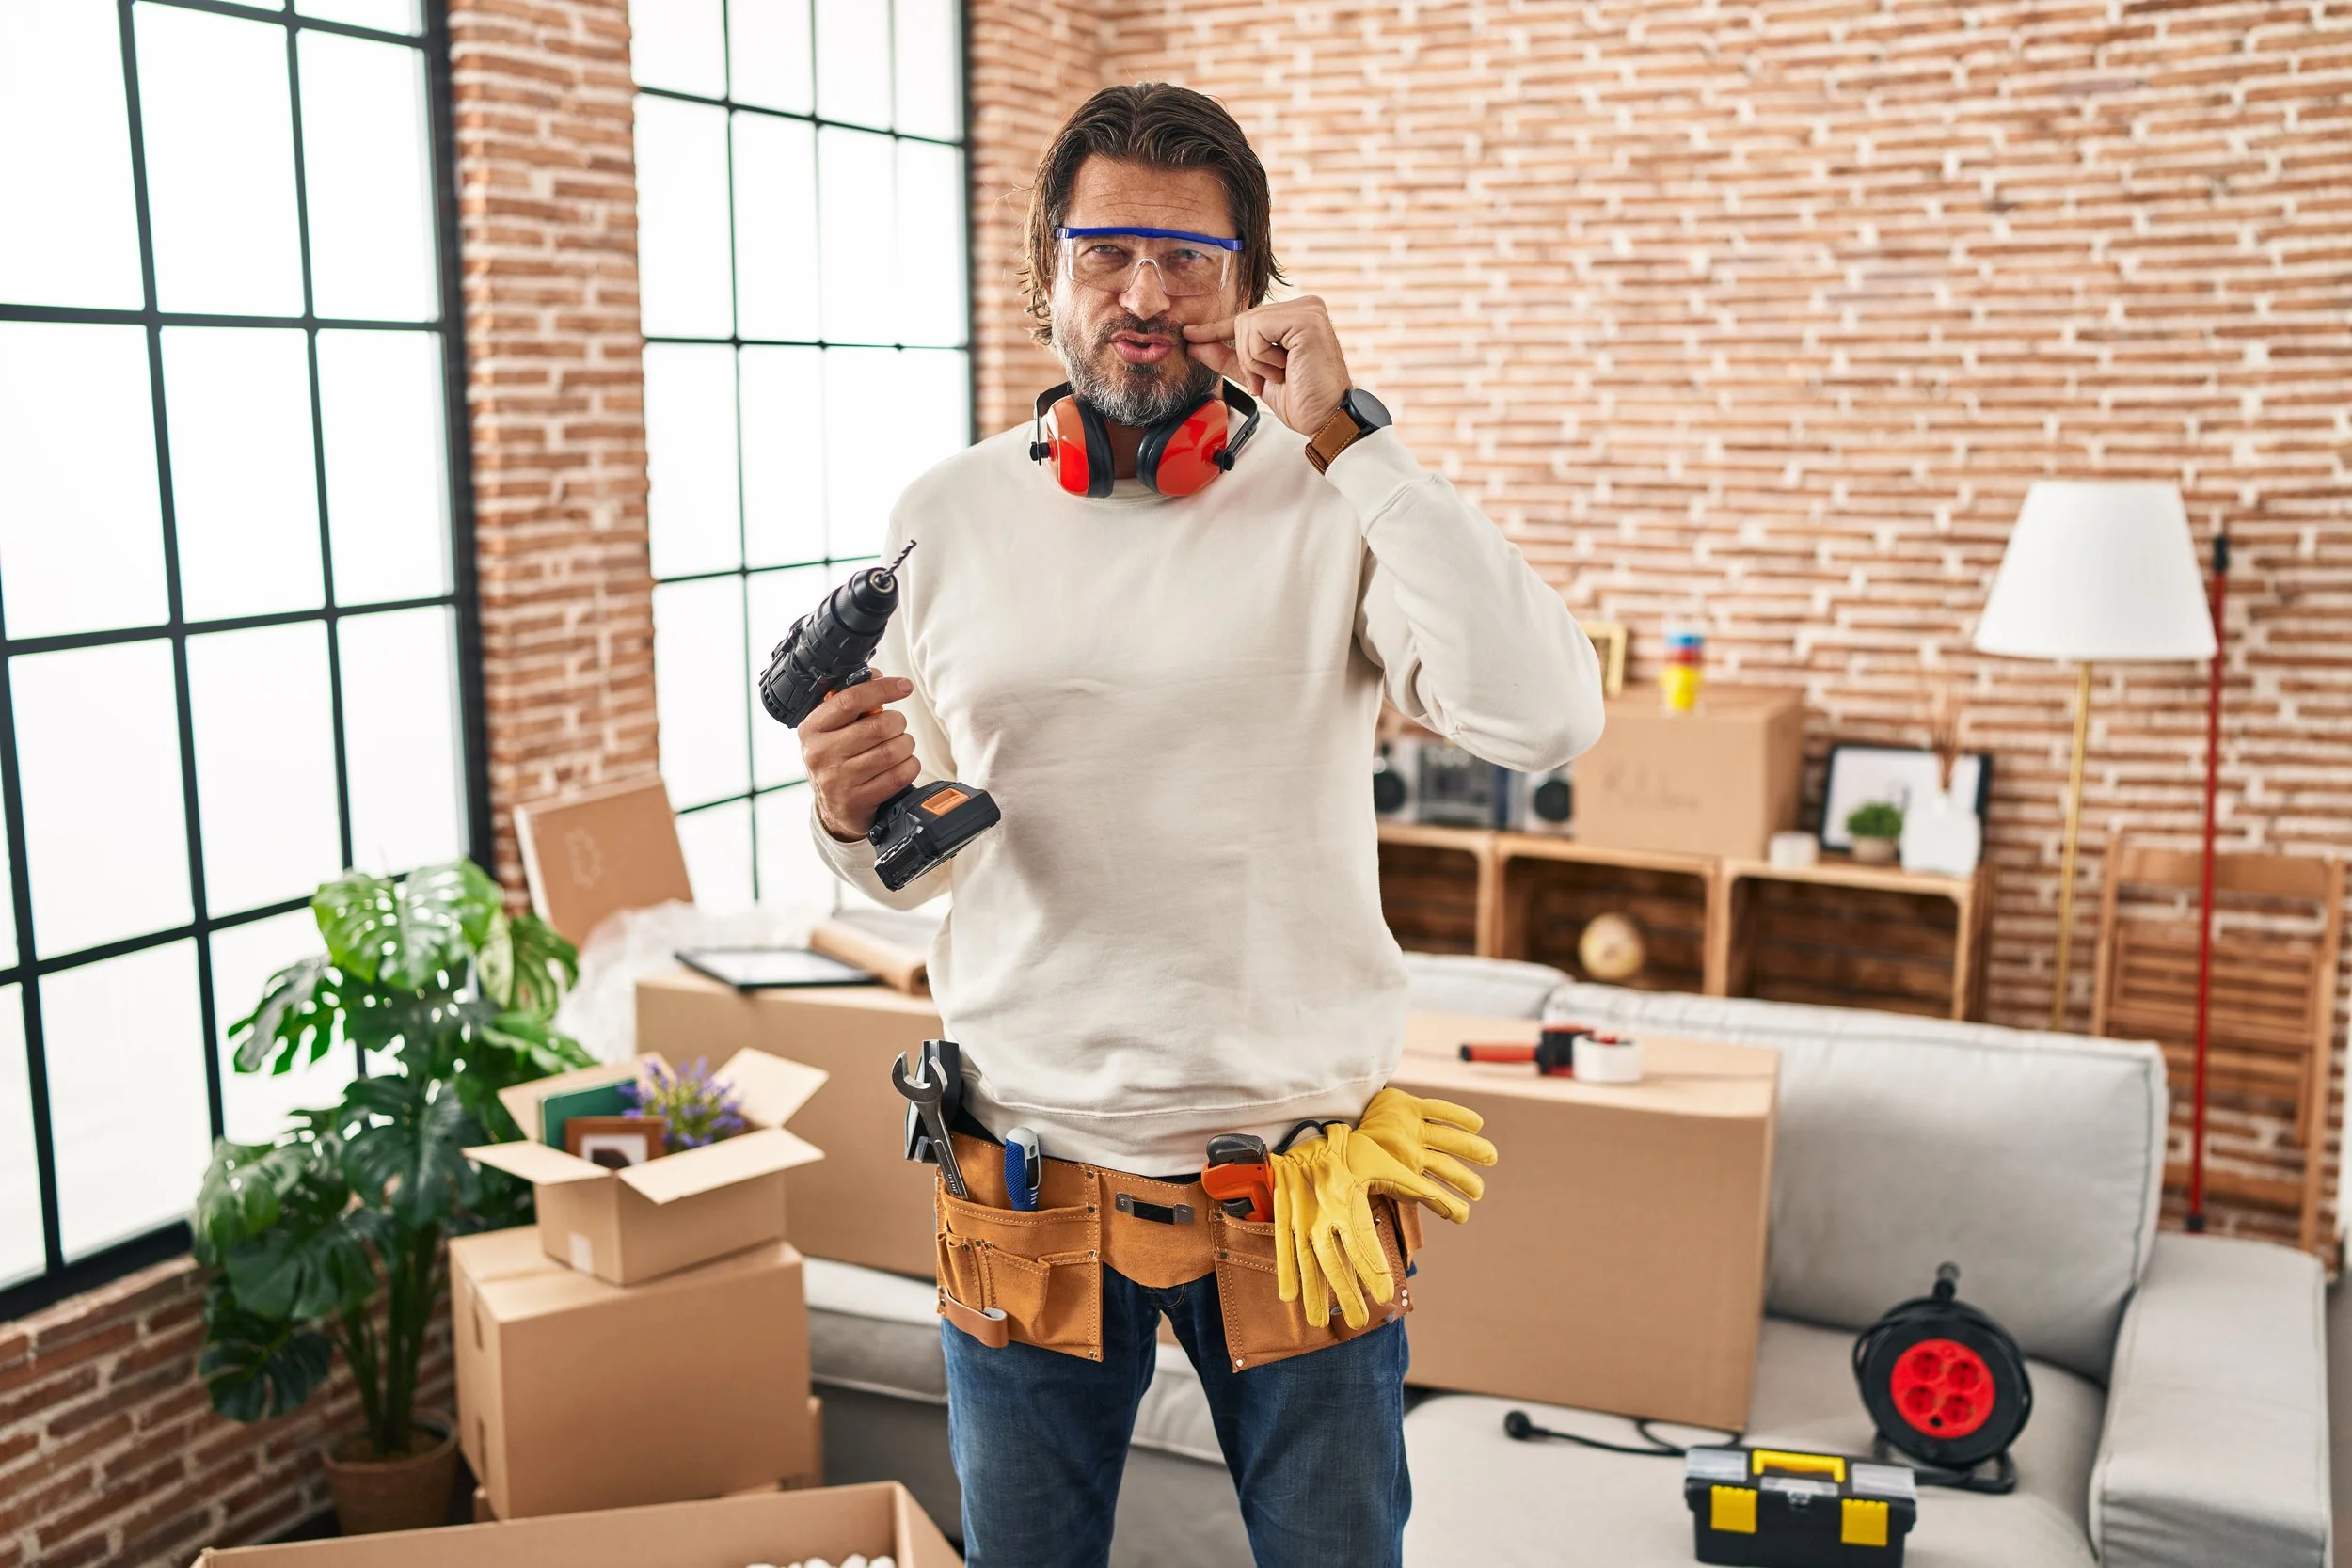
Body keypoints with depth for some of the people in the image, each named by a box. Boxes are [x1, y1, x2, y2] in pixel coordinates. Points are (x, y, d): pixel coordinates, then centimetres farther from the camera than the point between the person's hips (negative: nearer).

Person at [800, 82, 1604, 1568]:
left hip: (1297, 1164, -1)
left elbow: (1544, 718, -25)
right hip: (1029, 1157, 2)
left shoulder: (1335, 505, -7)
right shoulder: (947, 518, 1)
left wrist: (1348, 435, -22)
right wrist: (856, 815, -14)